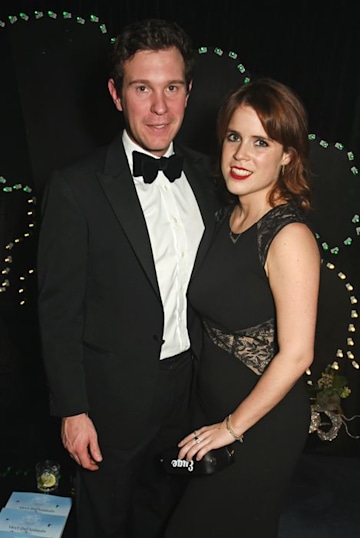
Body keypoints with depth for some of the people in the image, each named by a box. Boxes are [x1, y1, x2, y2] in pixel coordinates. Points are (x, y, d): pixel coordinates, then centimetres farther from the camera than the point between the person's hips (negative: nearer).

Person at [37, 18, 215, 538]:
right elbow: (58, 309, -15)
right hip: (114, 396, -4)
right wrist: (72, 411, -12)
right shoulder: (76, 187, -18)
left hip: (189, 384, 5)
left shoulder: (202, 173, -1)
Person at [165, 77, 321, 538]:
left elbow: (296, 354, -24)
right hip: (211, 404, 7)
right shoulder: (227, 216, -2)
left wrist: (232, 427, -13)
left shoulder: (289, 236, -26)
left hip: (262, 421, -7)